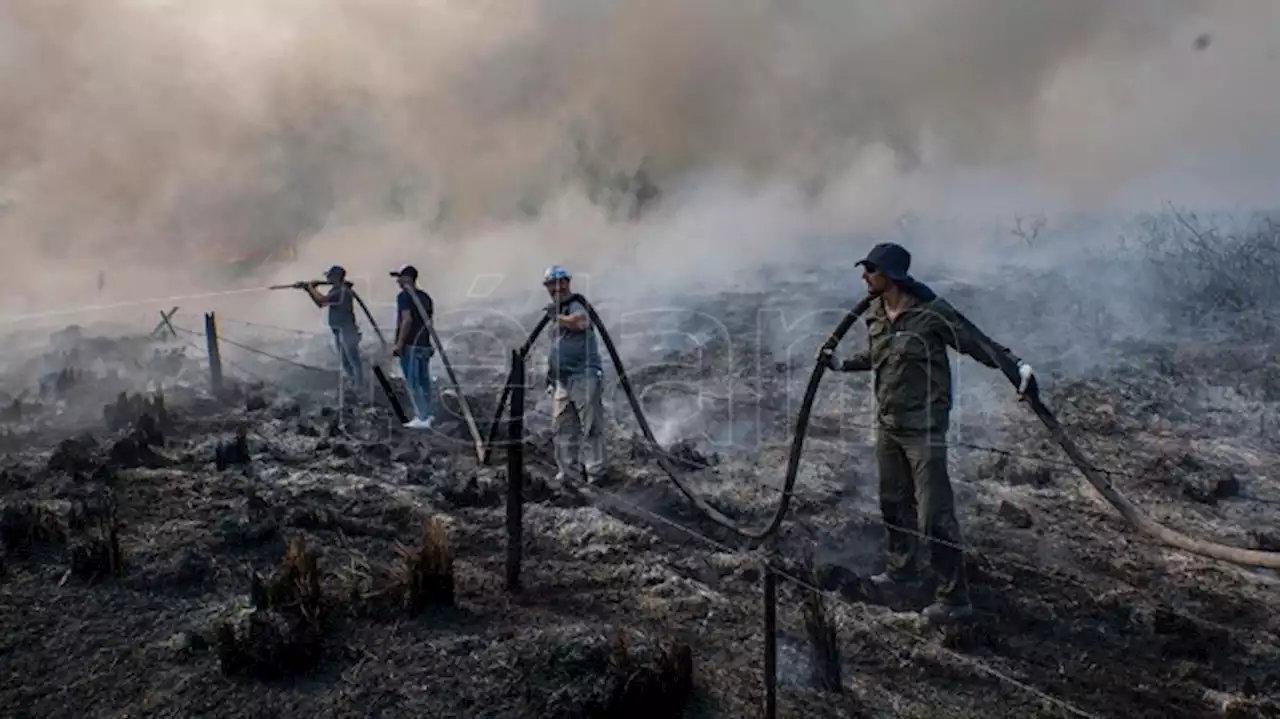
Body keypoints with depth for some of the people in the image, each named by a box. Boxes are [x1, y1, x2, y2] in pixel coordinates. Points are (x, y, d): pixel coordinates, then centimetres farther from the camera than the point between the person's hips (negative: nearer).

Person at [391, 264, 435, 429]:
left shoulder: (404, 296, -10)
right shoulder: (425, 296, 13)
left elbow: (407, 320, -19)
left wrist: (399, 343, -18)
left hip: (410, 345, -8)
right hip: (424, 345, 8)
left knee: (412, 383, -4)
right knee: (423, 381, 13)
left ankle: (422, 418, -6)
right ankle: (428, 414, 18)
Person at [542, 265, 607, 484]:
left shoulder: (576, 306, -5)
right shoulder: (555, 311, 22)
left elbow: (580, 322, -29)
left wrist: (558, 317, -12)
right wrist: (550, 375, 21)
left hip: (584, 377, -9)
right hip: (560, 380, 9)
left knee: (590, 427, -6)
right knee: (562, 428, 7)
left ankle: (595, 472, -3)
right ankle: (567, 471, 13)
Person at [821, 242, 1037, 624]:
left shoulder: (930, 313, -17)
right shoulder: (875, 315, 6)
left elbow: (977, 342, -16)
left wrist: (1016, 367, -28)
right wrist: (842, 364, 27)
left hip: (923, 428, -8)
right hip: (888, 425, 8)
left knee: (934, 514, -7)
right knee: (894, 503, 19)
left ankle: (954, 598, 2)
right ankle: (903, 571, 38)